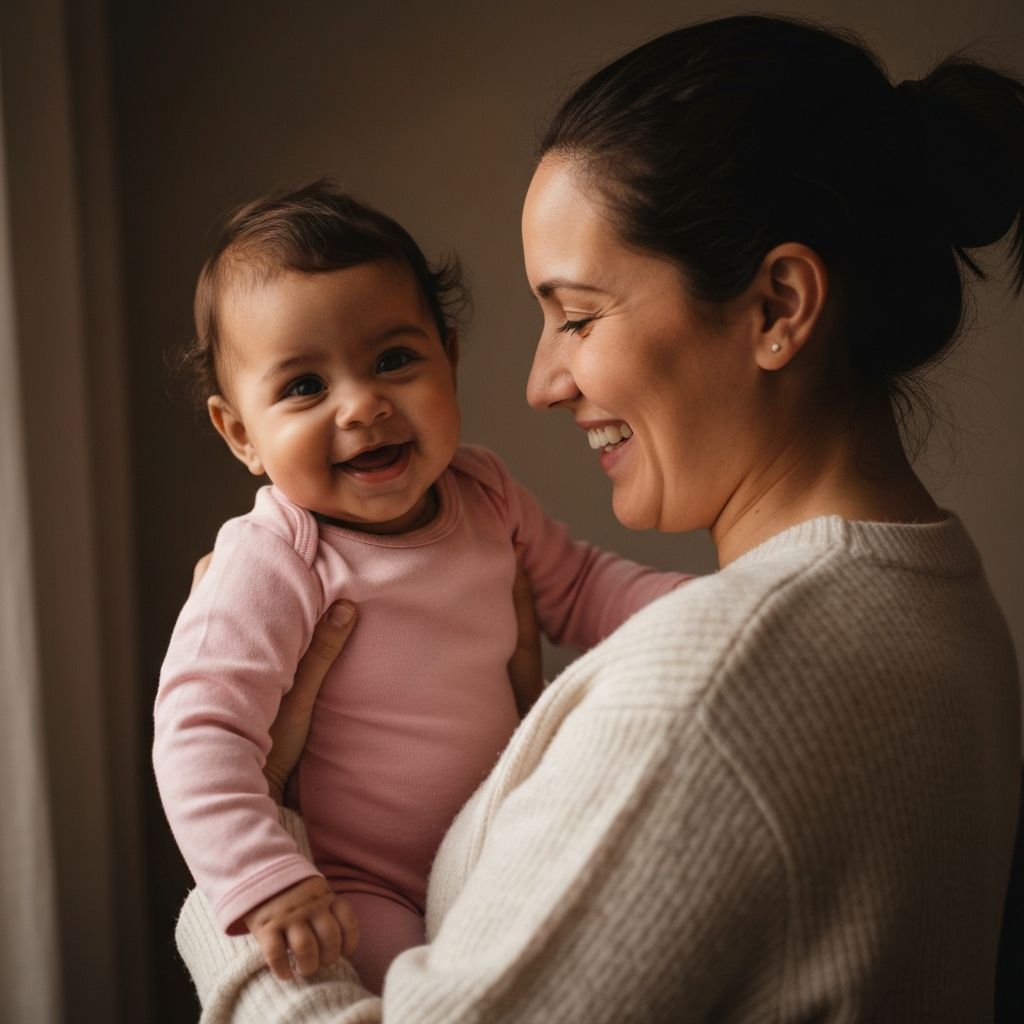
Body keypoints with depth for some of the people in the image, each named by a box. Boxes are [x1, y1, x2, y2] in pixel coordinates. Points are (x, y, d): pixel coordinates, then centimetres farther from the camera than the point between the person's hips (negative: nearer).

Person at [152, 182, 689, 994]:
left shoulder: (485, 494, -2)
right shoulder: (272, 567, -24)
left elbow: (577, 585, 11)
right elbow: (201, 734, -28)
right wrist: (269, 888, -38)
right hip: (352, 893, -6)